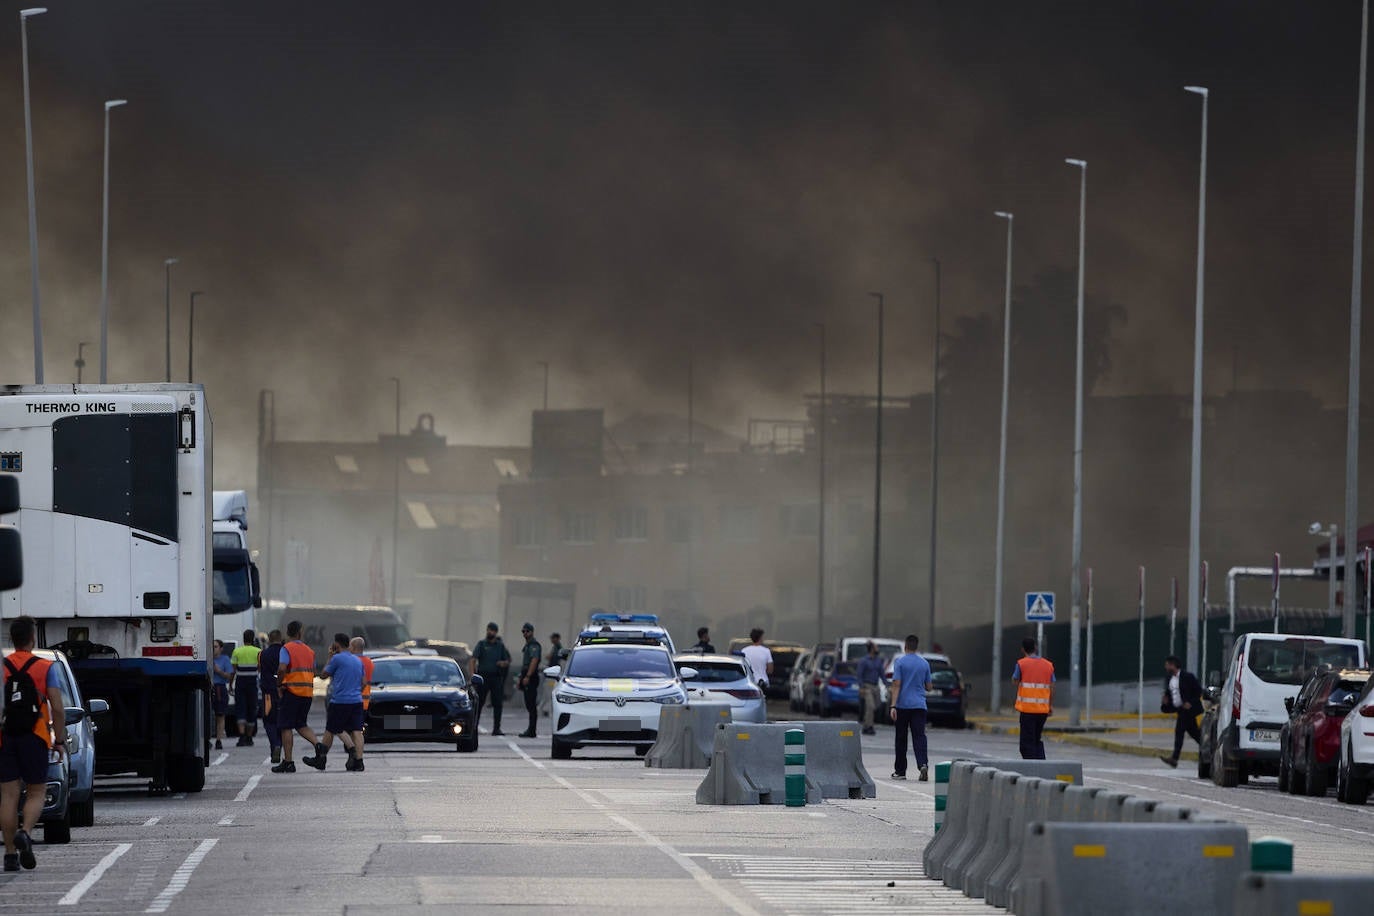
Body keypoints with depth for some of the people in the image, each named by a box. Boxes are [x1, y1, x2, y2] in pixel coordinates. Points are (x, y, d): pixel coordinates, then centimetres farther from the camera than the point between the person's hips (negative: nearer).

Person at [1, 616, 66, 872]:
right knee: (36, 793, 8)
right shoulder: (45, 668, -1)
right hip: (34, 739, -2)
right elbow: (57, 707, -7)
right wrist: (60, 739, 2)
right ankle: (25, 833, -18)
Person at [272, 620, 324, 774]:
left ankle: (288, 761, -2)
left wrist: (279, 686, -8)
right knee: (301, 724, 18)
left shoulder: (287, 648, -7)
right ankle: (317, 745, -7)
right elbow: (313, 672, 16)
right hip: (308, 692, 6)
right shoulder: (309, 651, 12)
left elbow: (282, 669, -20)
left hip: (292, 691, -6)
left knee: (286, 727, 0)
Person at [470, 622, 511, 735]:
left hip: (496, 678, 2)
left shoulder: (500, 646, 13)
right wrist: (472, 674, -20)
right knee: (478, 703, -1)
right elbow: (473, 660, -5)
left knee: (497, 704, -2)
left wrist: (504, 663, -7)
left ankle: (496, 728, 2)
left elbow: (507, 661, 18)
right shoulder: (481, 644, 5)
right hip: (483, 677, -2)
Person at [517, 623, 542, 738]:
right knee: (529, 705, 11)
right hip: (526, 678, 10)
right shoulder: (527, 645, 21)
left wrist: (527, 676, -28)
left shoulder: (534, 645, -11)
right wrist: (520, 679, 25)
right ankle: (530, 730, 14)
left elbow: (534, 661, -22)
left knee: (531, 705, -11)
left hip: (531, 678, -10)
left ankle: (531, 731, -13)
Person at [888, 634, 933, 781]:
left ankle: (900, 771, 15)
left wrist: (893, 706, -13)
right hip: (919, 706, 2)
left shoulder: (900, 662, -4)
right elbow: (928, 687, 12)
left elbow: (896, 685, -11)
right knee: (919, 737, -4)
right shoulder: (925, 664, 6)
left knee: (901, 739, 8)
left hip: (903, 705, -2)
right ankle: (923, 765, -26)